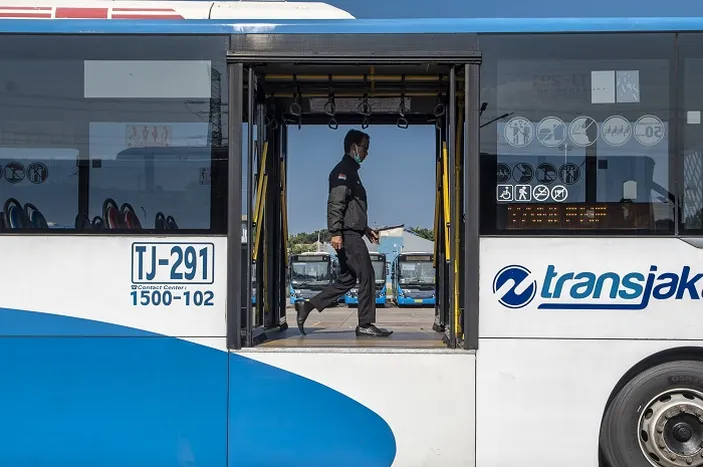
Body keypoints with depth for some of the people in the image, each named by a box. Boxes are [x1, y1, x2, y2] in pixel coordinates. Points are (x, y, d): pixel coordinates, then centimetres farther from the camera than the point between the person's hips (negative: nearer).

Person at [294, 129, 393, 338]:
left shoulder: (351, 171, 24)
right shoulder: (343, 170, -9)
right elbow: (335, 203, -19)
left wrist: (366, 229, 28)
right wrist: (335, 232, -25)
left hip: (352, 234, 10)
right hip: (347, 235, -10)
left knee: (346, 279, 11)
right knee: (366, 276, -5)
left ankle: (307, 306, 12)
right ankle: (366, 325, 2)